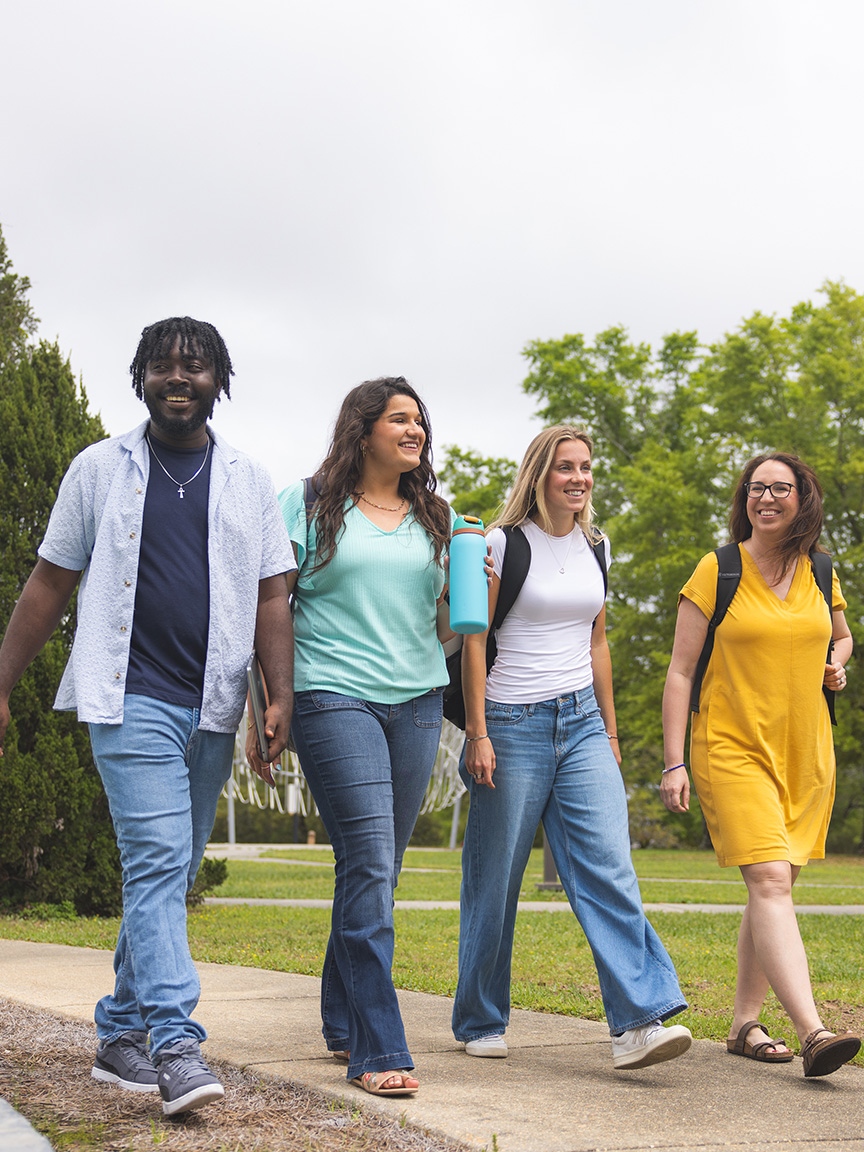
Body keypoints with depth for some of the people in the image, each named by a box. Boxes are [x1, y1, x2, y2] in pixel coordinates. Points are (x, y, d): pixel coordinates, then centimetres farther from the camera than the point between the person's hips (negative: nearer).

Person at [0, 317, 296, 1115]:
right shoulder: (101, 468, 7)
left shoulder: (248, 482, 12)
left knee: (169, 871, 8)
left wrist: (281, 697, -2)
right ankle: (175, 1045, -19)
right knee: (158, 859, -15)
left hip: (212, 707, 4)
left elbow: (271, 595, 9)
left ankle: (121, 1034, 19)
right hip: (131, 697, -3)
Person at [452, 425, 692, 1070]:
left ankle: (640, 1021, -15)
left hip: (582, 722, 4)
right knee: (496, 878, 3)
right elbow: (474, 640, -5)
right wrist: (478, 734, -10)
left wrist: (610, 731, 17)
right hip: (514, 724, -4)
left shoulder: (594, 547, 12)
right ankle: (481, 1023, 18)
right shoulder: (505, 544, -4)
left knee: (609, 866, -10)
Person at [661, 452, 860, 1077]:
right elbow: (681, 671, -2)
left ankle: (745, 1022, 19)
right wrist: (674, 762, -9)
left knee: (774, 888, 8)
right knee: (769, 881, -18)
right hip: (732, 749, -5)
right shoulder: (716, 571, -3)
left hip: (805, 751, 5)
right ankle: (813, 1032, -26)